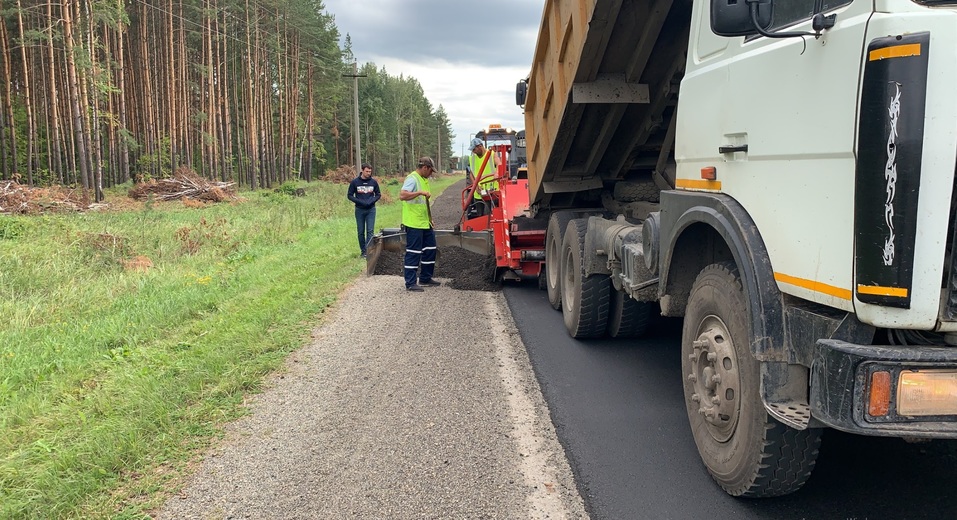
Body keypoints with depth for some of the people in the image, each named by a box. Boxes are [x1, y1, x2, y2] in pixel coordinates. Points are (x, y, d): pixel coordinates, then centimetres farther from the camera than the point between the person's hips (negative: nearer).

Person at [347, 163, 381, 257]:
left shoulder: (373, 182, 1)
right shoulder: (355, 182, -4)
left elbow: (378, 194, 9)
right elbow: (350, 195, 0)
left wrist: (372, 200, -11)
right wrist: (359, 201, -15)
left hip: (371, 210, 0)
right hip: (359, 210, 0)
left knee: (370, 231, -8)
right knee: (361, 232, 6)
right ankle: (363, 251, 16)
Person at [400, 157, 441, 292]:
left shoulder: (424, 180, 16)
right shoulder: (412, 179, -13)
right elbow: (402, 196, -28)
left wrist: (430, 219, 22)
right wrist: (420, 192, -32)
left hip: (424, 223, 10)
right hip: (413, 224, -10)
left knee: (429, 249, 14)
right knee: (413, 253, -5)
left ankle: (425, 279, 25)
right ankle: (410, 283, 1)